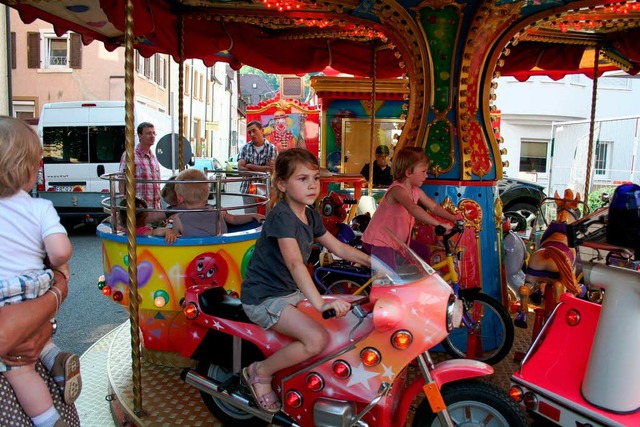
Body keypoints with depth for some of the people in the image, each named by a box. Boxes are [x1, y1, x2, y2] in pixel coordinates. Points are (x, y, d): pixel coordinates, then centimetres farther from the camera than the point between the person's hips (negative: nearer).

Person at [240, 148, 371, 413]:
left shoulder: (311, 215, 5)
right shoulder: (281, 216, -23)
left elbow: (338, 247, 15)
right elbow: (295, 263, -35)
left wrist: (374, 262, 9)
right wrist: (319, 303, -45)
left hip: (291, 291, 9)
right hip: (263, 297, -9)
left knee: (345, 319, 11)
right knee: (317, 338, -26)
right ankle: (260, 373, -3)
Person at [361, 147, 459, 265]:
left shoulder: (416, 191, 3)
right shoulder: (397, 189, -25)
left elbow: (433, 207, 5)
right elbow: (413, 208, -41)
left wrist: (454, 218, -8)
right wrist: (438, 224, -47)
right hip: (377, 243, -9)